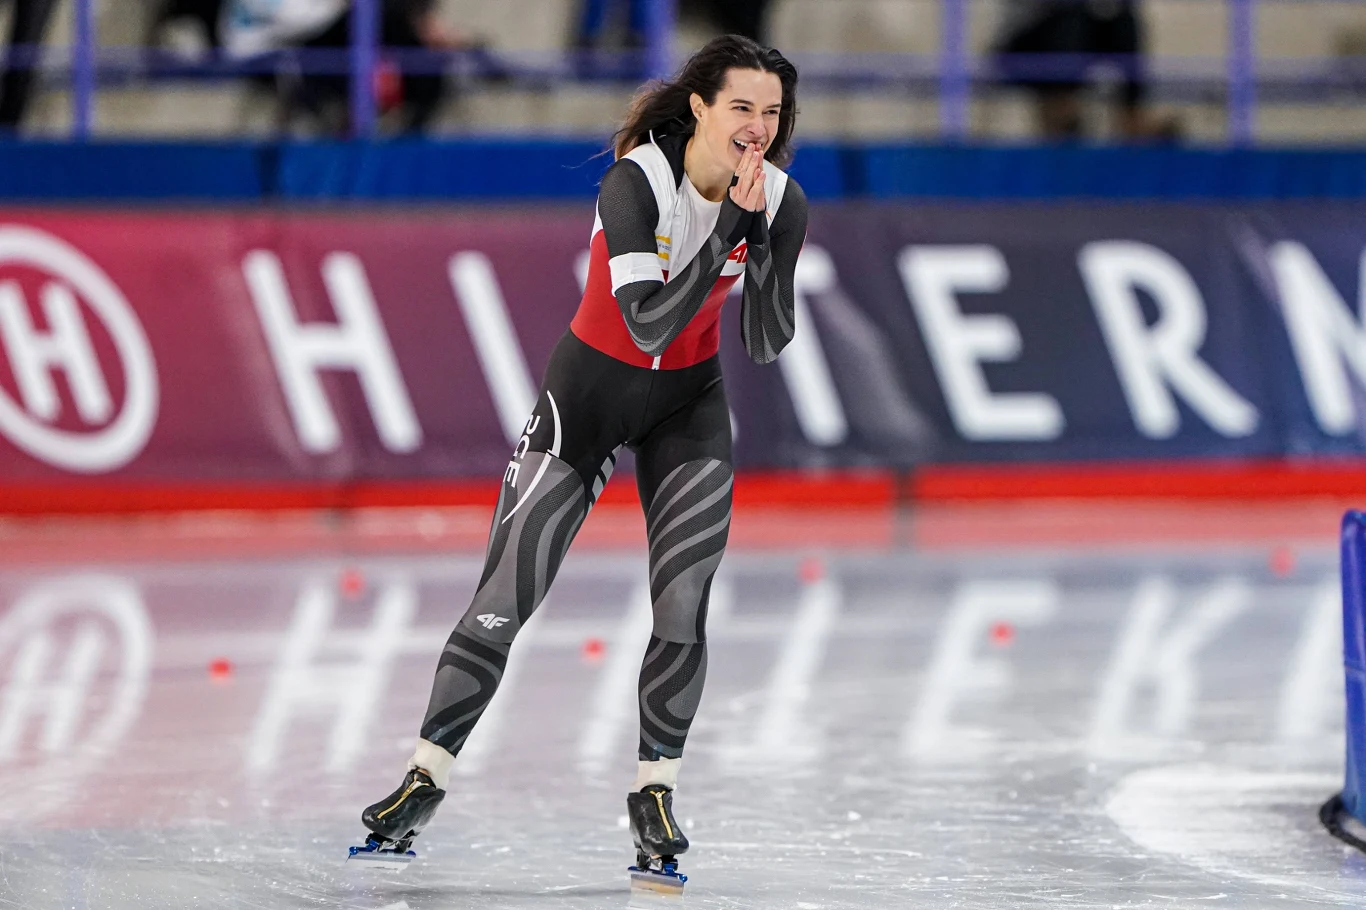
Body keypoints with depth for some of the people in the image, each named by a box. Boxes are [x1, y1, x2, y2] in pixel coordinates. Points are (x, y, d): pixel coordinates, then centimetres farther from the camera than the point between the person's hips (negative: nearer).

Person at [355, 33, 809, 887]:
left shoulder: (780, 201, -12)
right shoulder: (636, 182, -26)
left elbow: (765, 344, -16)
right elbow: (648, 327, -35)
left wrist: (759, 241, -31)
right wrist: (727, 228, -38)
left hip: (690, 401, 3)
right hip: (592, 389, -3)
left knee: (684, 605, -6)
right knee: (506, 595, -3)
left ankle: (655, 792, 9)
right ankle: (427, 777, 8)